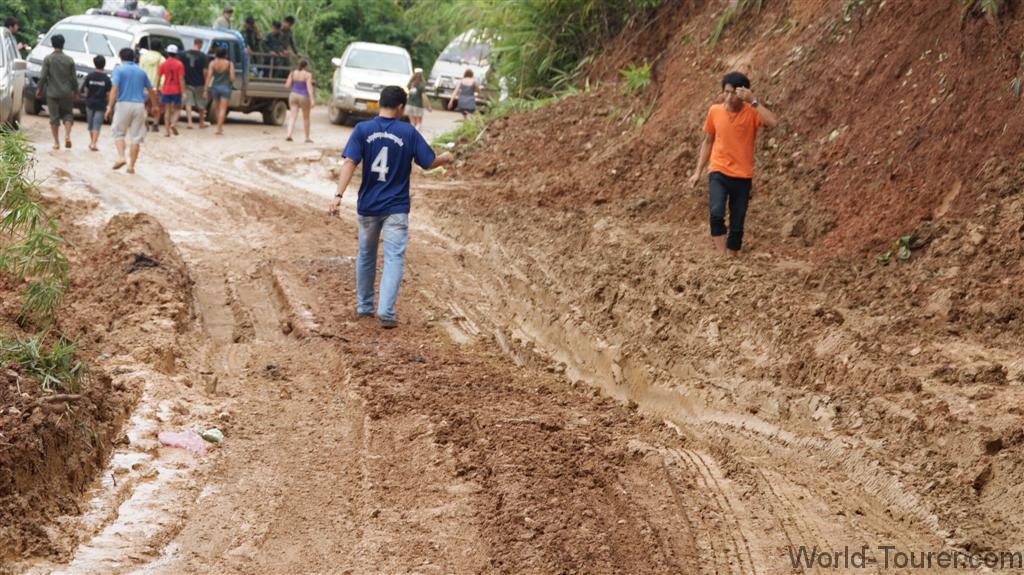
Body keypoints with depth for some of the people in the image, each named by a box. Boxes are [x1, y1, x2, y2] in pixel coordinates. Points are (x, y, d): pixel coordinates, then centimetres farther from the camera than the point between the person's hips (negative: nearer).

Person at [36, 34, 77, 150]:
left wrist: (39, 89, 6)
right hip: (66, 93, 1)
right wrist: (76, 92, 12)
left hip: (52, 93, -1)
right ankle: (67, 135, -6)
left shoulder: (48, 59, -6)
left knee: (54, 117, 5)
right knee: (68, 114, 14)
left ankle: (56, 142, 6)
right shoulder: (69, 60, -1)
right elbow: (73, 78, 1)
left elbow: (43, 76, -7)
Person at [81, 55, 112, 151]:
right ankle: (93, 143, -12)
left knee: (90, 123, 17)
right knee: (97, 124, -2)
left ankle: (92, 141, 28)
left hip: (90, 103, 2)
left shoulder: (90, 76, -4)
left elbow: (85, 89, -3)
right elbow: (108, 93, -8)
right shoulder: (106, 78, -9)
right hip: (101, 104, -2)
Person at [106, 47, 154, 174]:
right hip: (139, 105, 3)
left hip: (123, 104, -3)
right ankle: (131, 165, 5)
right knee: (136, 137, 6)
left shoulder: (119, 69, -1)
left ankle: (121, 157, -10)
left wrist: (110, 107, -14)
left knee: (118, 133, 10)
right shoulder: (141, 72, 11)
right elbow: (151, 90, 17)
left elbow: (114, 88, -12)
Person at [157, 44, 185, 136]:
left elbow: (158, 78, -2)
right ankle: (173, 124, -15)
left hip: (165, 90, 2)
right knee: (177, 109, 12)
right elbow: (181, 79, -10)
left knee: (167, 111, 8)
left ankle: (167, 131, 3)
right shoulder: (179, 64, -6)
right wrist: (183, 91, -8)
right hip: (176, 90, -2)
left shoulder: (163, 64, 0)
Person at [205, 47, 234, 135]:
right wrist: (231, 82, 14)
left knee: (217, 109, 18)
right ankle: (219, 129, -16)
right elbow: (232, 78, -10)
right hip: (225, 88, -2)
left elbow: (209, 77, -6)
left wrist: (206, 90, -4)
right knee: (222, 109, -5)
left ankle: (220, 127, 28)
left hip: (215, 87, 2)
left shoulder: (213, 63, -1)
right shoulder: (229, 64, -5)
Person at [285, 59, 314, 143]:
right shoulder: (308, 75, -11)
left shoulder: (293, 73, 3)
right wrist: (312, 99, -20)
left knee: (292, 116, -2)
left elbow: (287, 85, 3)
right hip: (304, 97, -3)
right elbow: (309, 87, -18)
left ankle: (289, 135, -22)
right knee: (306, 118, 11)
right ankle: (307, 138, 19)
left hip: (293, 95, 3)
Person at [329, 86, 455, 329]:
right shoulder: (408, 132, -7)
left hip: (367, 206, 2)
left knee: (366, 255, 19)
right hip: (396, 208, -2)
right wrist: (446, 158, 22)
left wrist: (338, 195, -19)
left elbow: (349, 162, -14)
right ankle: (386, 311, -15)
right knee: (394, 258, -1)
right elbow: (430, 162, 0)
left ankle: (364, 306, 31)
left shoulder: (362, 129, -5)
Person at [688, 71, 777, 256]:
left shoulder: (751, 112, -6)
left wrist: (753, 101, -26)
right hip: (718, 173, 0)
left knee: (737, 225, 5)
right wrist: (698, 171, 11)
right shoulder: (715, 111, 2)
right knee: (716, 213, -24)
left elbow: (772, 123, -26)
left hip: (742, 177, 0)